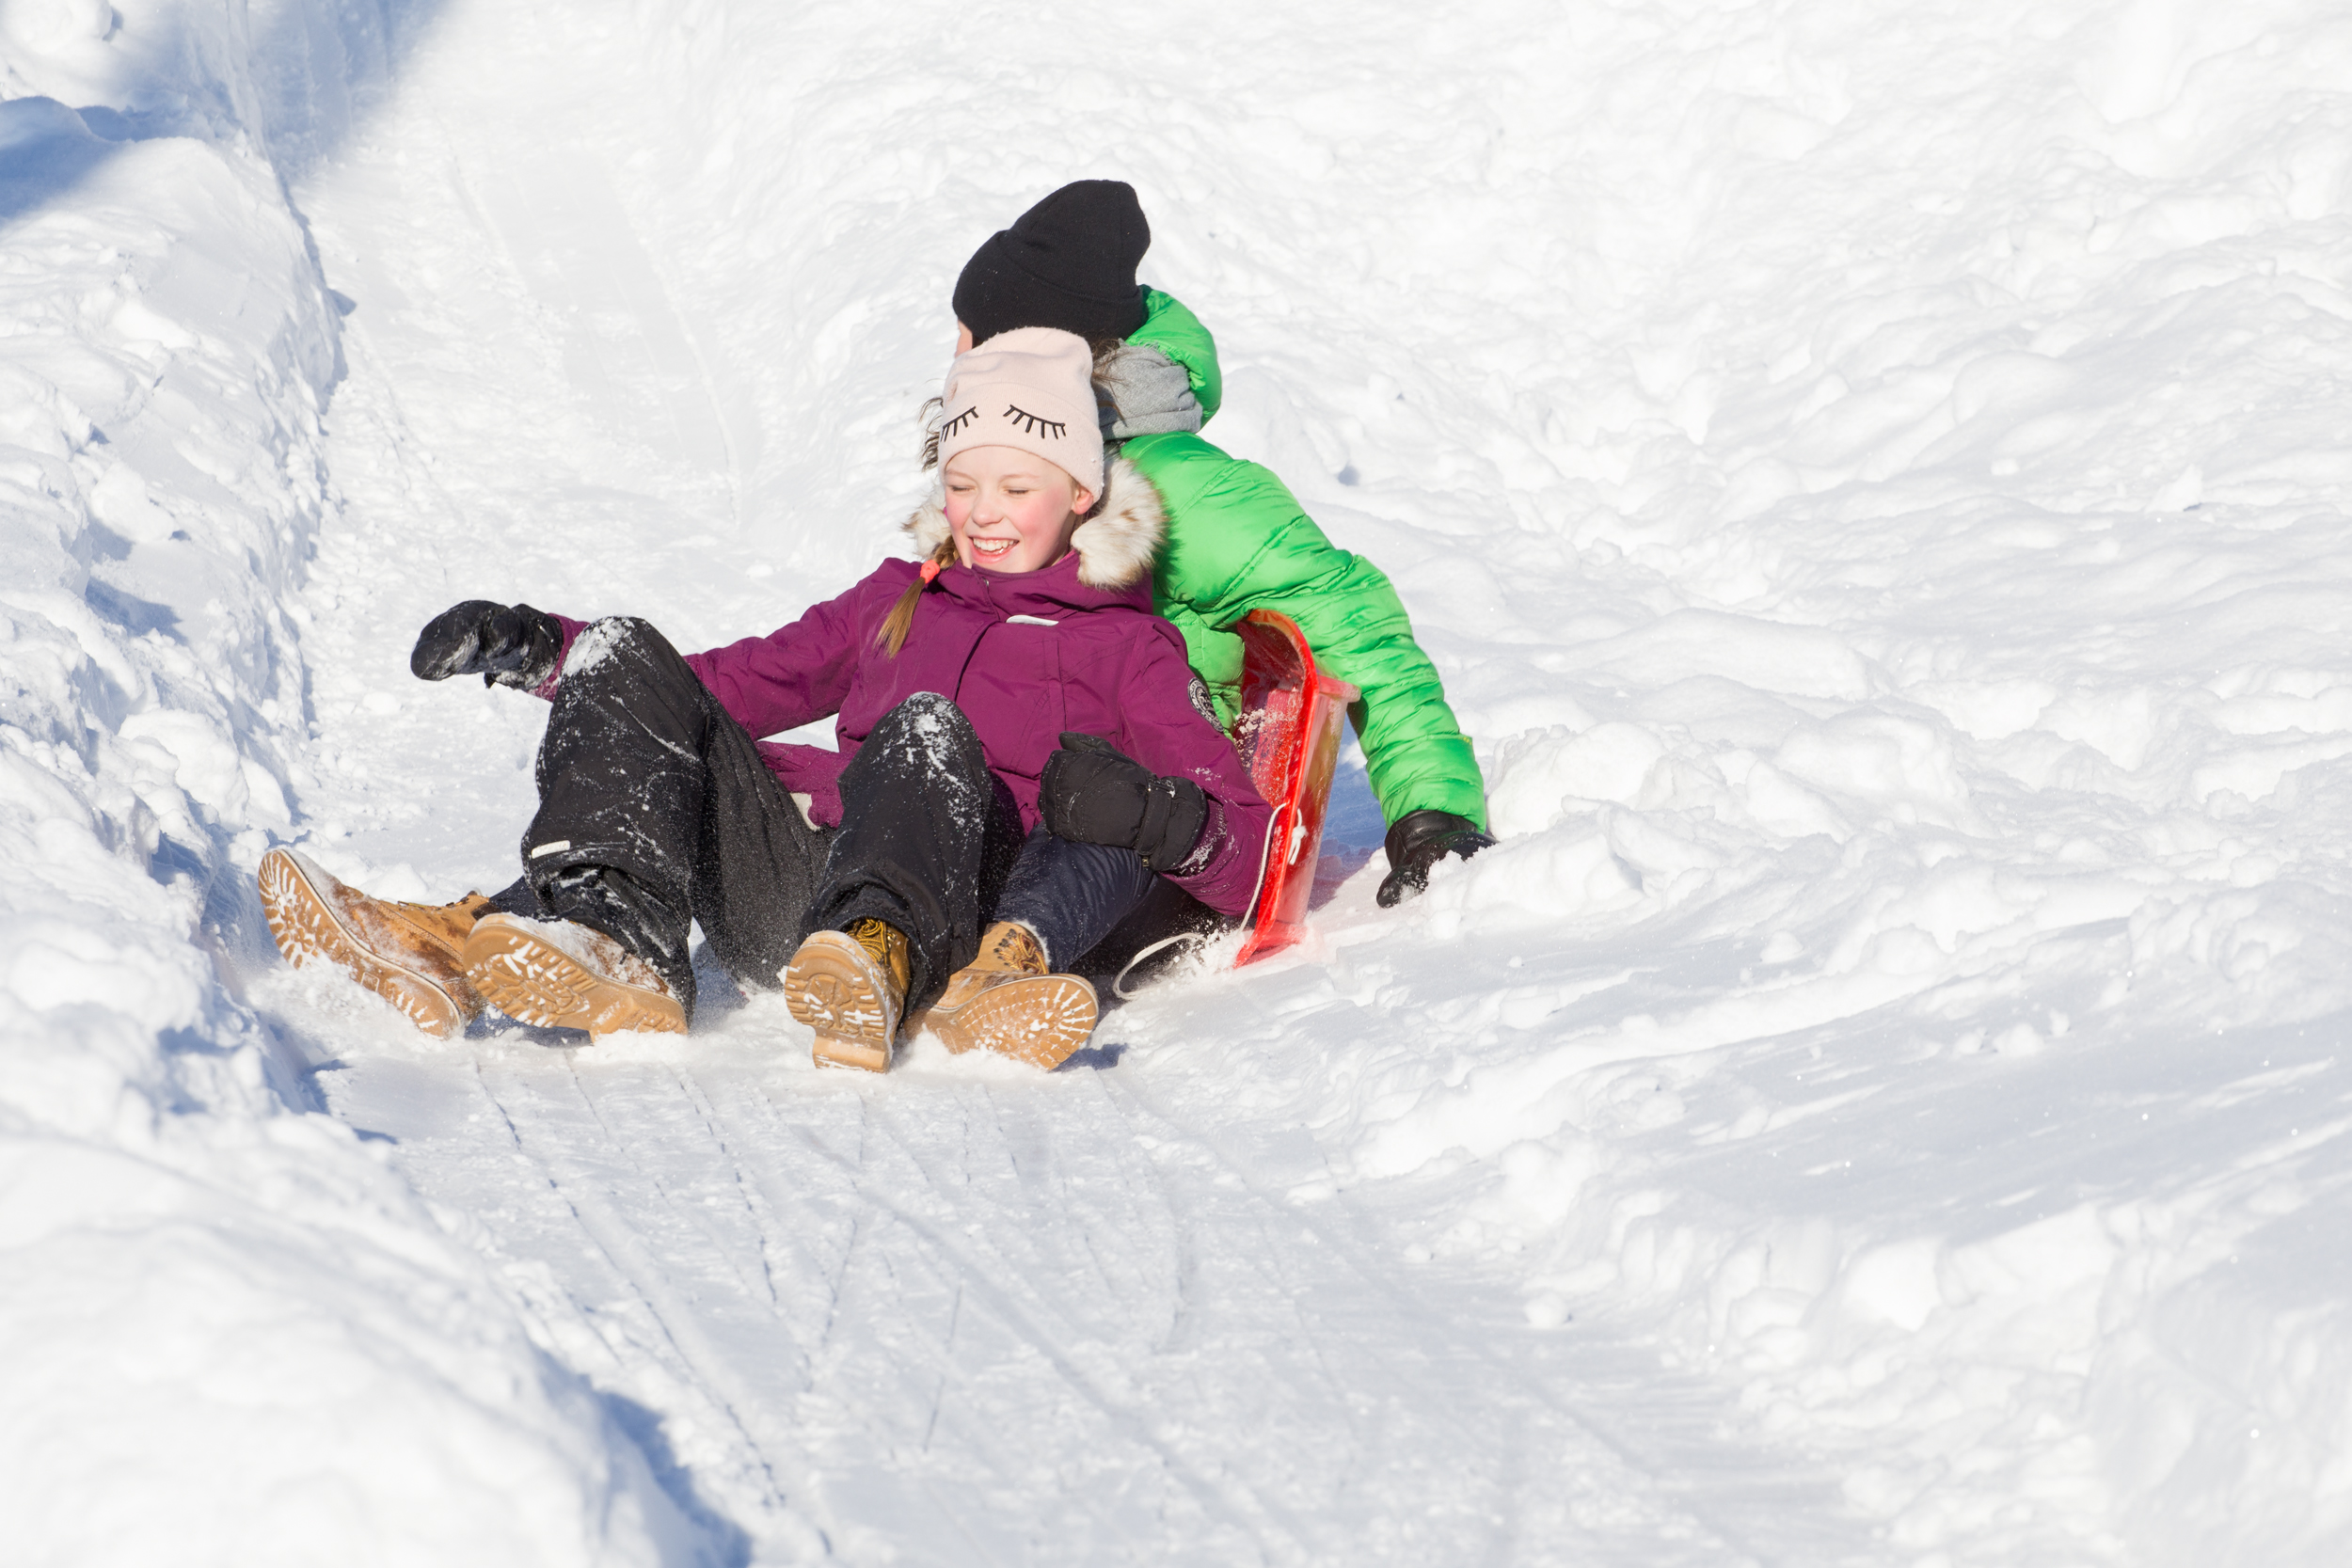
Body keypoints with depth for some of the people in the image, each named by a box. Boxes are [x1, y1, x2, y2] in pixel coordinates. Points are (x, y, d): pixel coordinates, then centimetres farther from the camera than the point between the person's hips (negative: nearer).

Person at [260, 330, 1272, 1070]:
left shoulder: (1129, 644, 17)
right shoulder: (899, 601, 32)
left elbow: (1244, 856, 7)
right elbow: (735, 683, 29)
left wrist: (1159, 816, -18)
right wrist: (536, 649, 14)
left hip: (950, 904, -5)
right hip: (794, 881, 5)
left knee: (930, 730, -33)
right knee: (627, 660, -10)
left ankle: (873, 965, -59)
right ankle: (610, 944, -35)